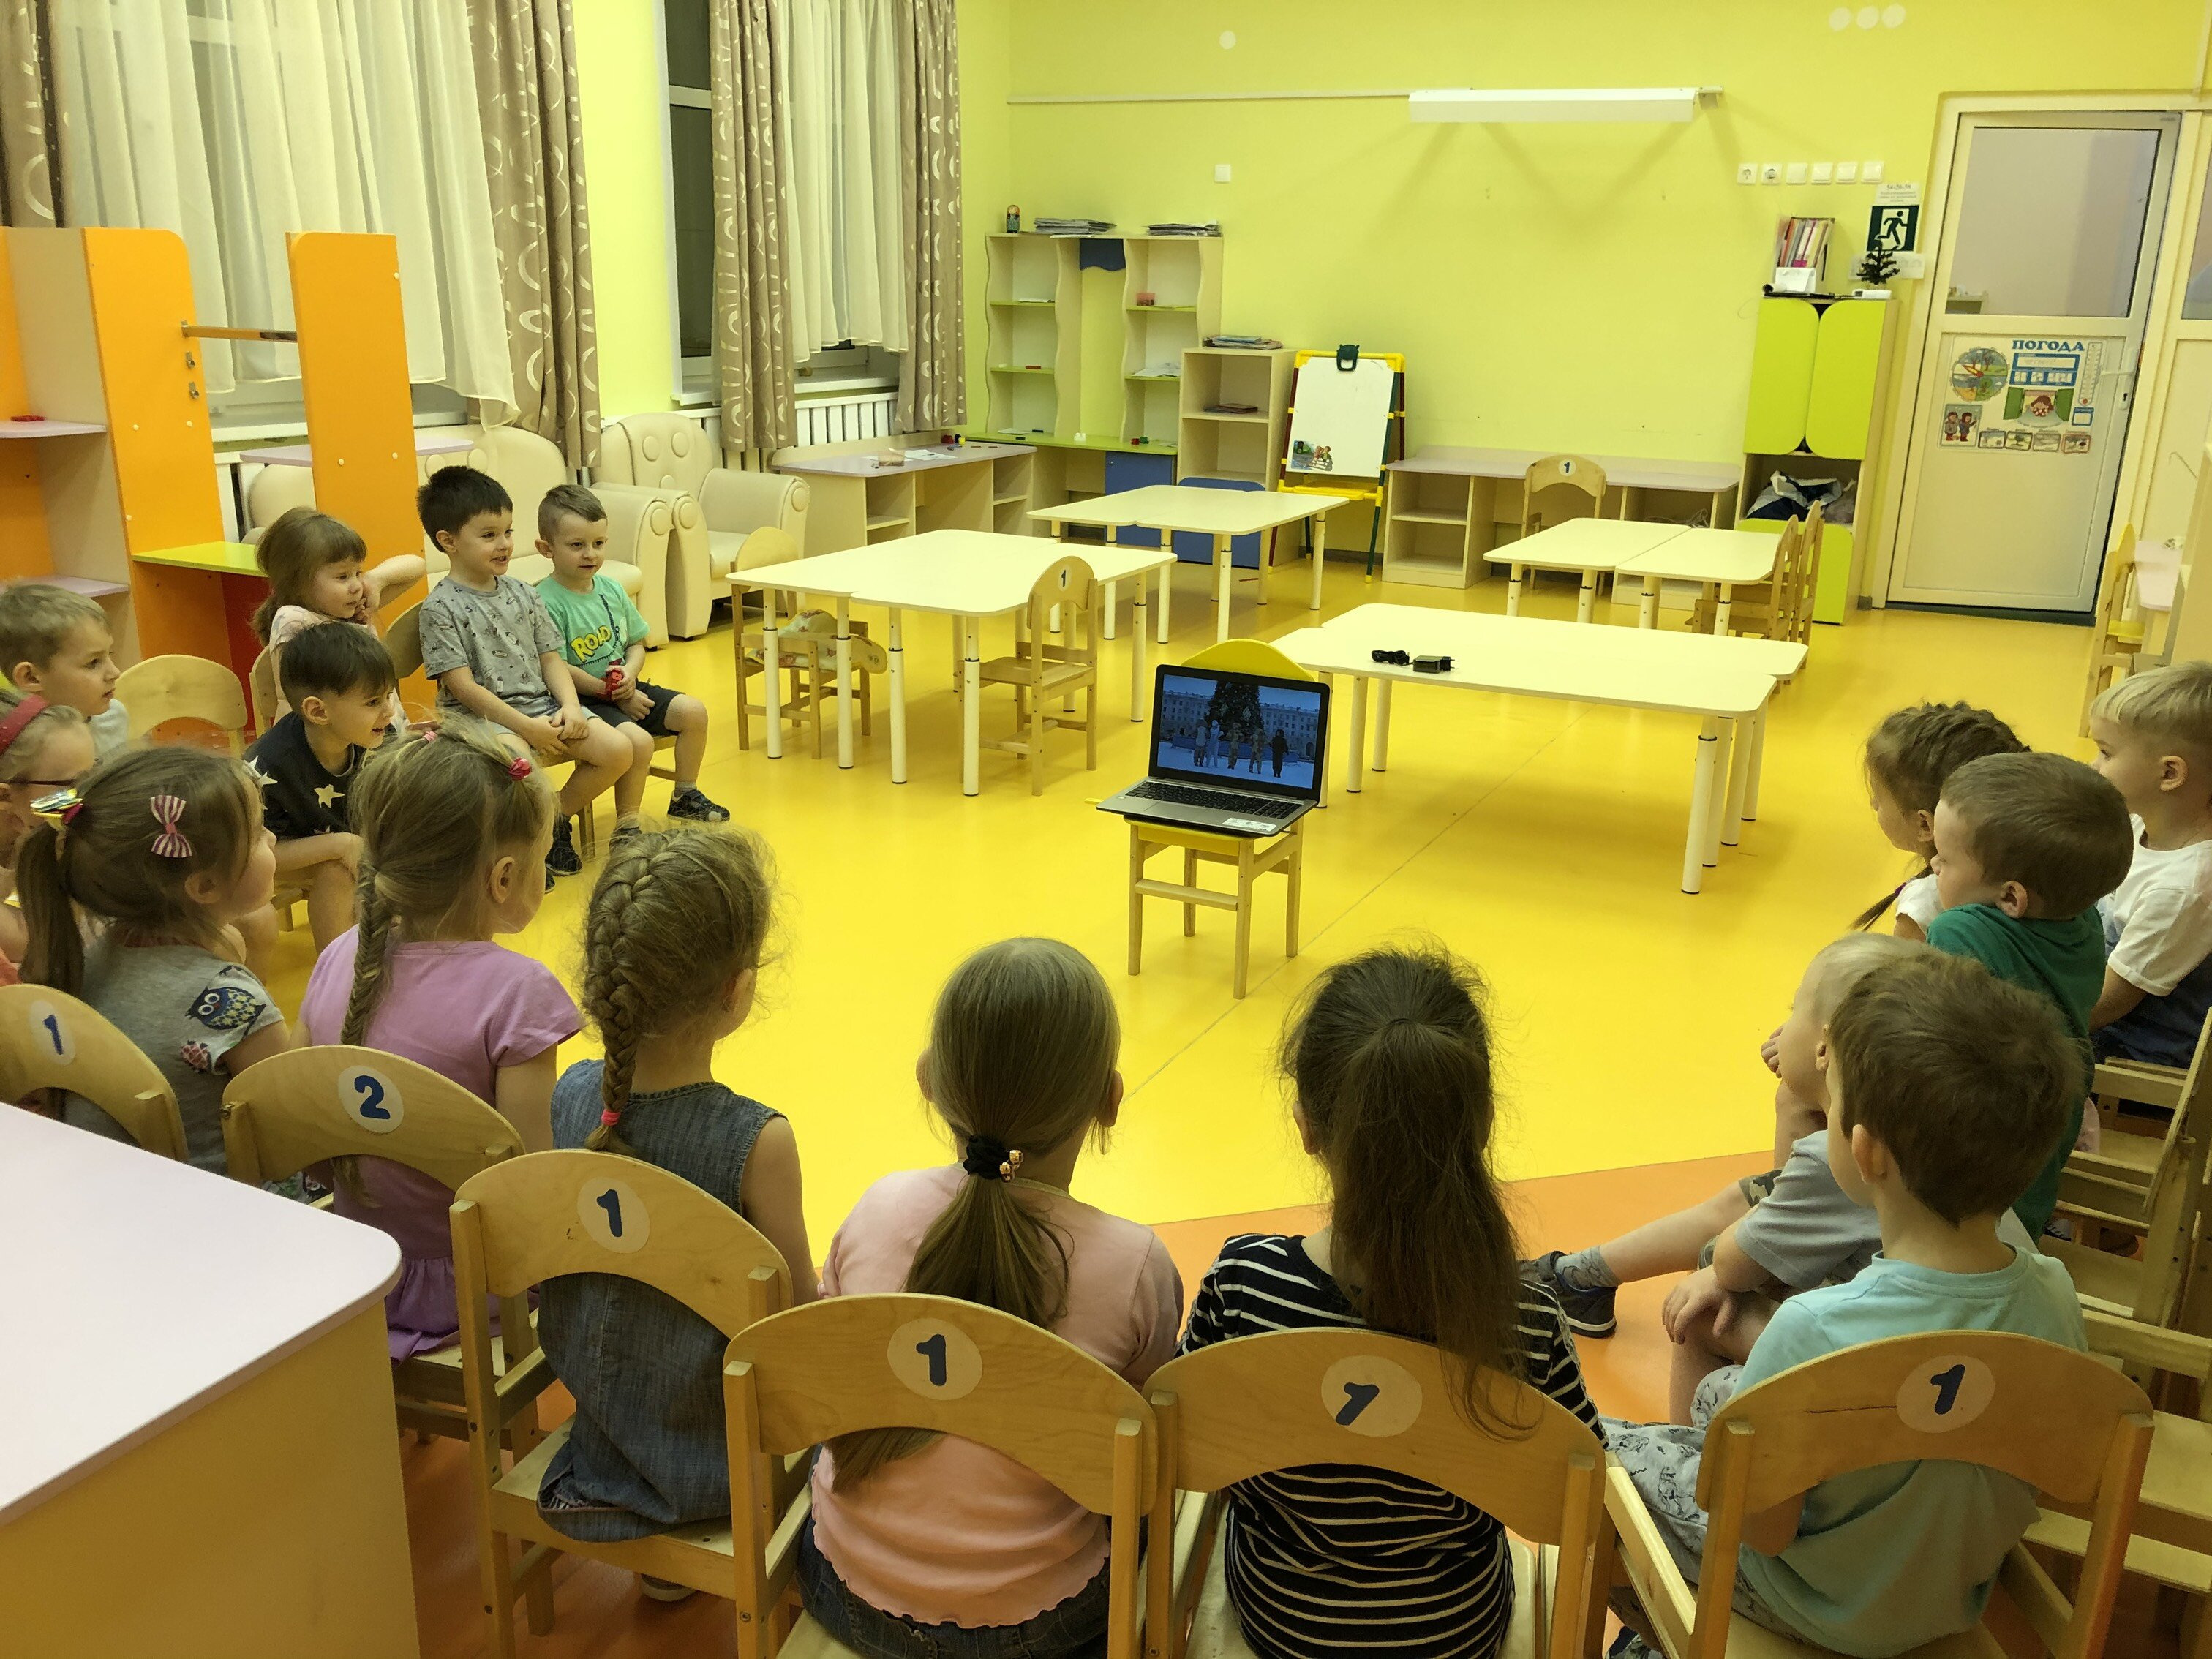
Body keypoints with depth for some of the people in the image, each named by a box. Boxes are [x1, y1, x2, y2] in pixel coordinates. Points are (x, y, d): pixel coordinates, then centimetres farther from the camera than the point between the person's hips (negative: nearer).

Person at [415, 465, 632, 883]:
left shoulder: (524, 594, 10)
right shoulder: (440, 607, -8)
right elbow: (463, 686, -13)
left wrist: (570, 705, -7)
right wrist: (527, 727, -19)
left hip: (539, 705, 6)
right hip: (480, 716, -6)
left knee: (617, 750, -12)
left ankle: (557, 820, 11)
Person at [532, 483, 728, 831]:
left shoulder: (612, 589, 7)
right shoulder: (547, 602, -16)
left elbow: (637, 644, 14)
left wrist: (629, 675, -9)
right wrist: (616, 695, -14)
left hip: (626, 689, 8)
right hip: (582, 699, -7)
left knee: (693, 711, -4)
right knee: (638, 739, -29)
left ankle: (685, 796, 15)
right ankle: (626, 827, -12)